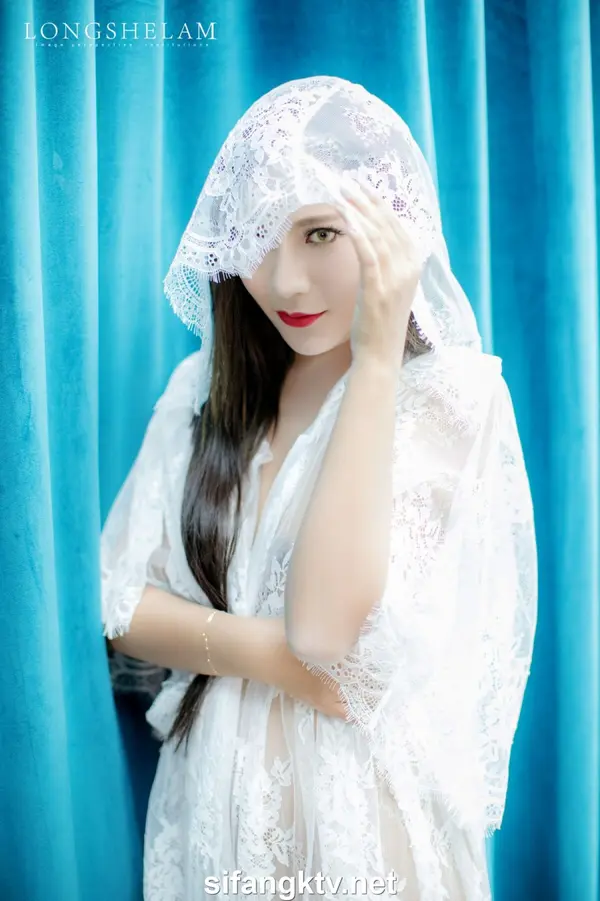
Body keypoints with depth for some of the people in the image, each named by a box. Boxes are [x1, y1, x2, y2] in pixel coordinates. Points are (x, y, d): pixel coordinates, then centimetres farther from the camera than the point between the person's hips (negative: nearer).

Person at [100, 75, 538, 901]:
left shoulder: (451, 393, -15)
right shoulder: (205, 386, -1)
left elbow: (331, 631, -26)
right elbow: (124, 605, -3)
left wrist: (374, 359, -25)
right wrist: (267, 654, -20)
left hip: (365, 815, -4)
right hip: (211, 801, 4)